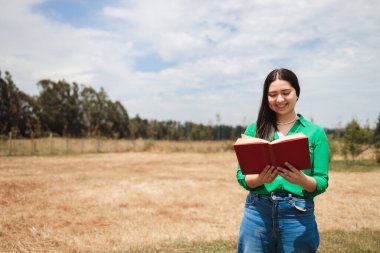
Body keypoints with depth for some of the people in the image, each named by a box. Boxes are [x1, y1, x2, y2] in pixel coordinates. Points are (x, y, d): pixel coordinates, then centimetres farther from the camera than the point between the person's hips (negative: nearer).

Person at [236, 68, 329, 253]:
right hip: (257, 213, 1)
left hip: (298, 216, 0)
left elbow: (322, 183, 0)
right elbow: (242, 176, 2)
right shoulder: (254, 130, 3)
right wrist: (261, 179, -19)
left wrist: (302, 180, -22)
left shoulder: (315, 132, 1)